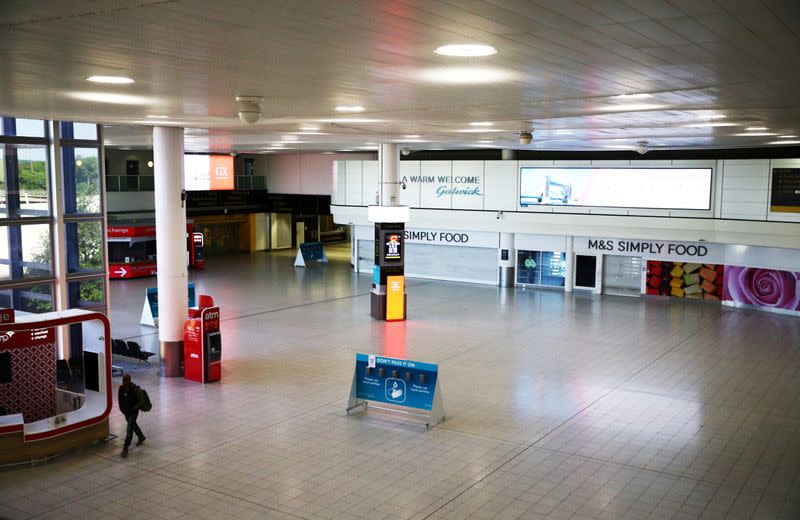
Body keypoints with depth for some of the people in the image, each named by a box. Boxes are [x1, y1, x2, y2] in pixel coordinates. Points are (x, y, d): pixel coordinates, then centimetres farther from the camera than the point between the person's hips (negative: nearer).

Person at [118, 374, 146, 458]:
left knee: (130, 427, -15)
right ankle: (141, 437, 49)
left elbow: (141, 401, -17)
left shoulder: (135, 389, -21)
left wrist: (132, 408, -20)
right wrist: (121, 408, 0)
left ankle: (125, 447, -15)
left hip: (134, 411, -7)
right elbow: (119, 399, 12)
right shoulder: (121, 388, -6)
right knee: (133, 425, 24)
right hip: (125, 411, 7)